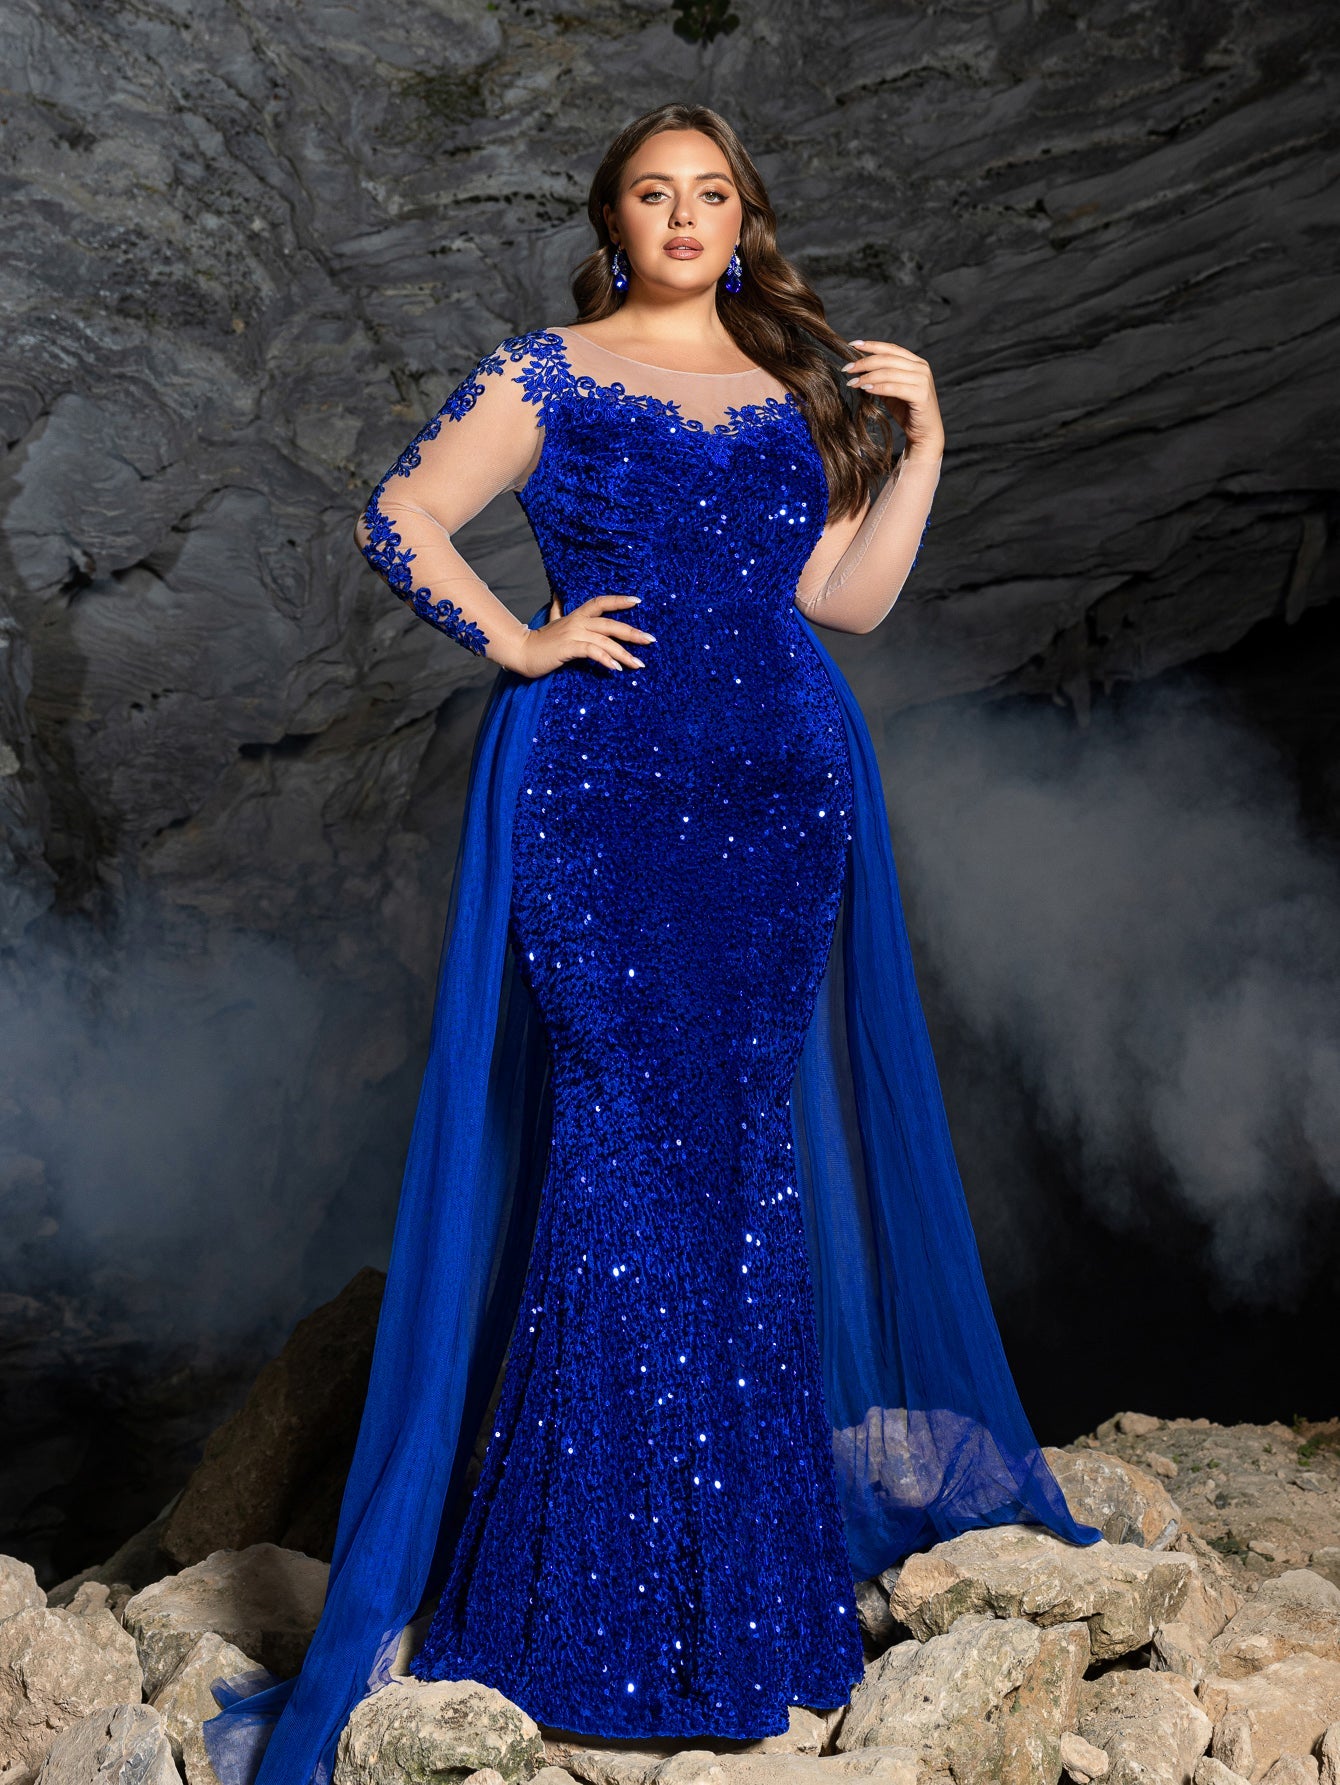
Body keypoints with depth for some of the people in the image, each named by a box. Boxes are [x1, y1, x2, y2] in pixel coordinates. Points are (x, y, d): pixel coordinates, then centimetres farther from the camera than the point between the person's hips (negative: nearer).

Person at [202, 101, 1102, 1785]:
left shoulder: (799, 385, 18)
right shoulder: (549, 373, 9)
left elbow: (848, 597, 13)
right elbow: (400, 517, 4)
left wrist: (920, 443, 7)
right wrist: (518, 642, -5)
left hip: (781, 787, 3)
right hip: (600, 778, -3)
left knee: (749, 1131, 3)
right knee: (624, 1132, -7)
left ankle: (746, 1568, 15)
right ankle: (597, 1597, 4)